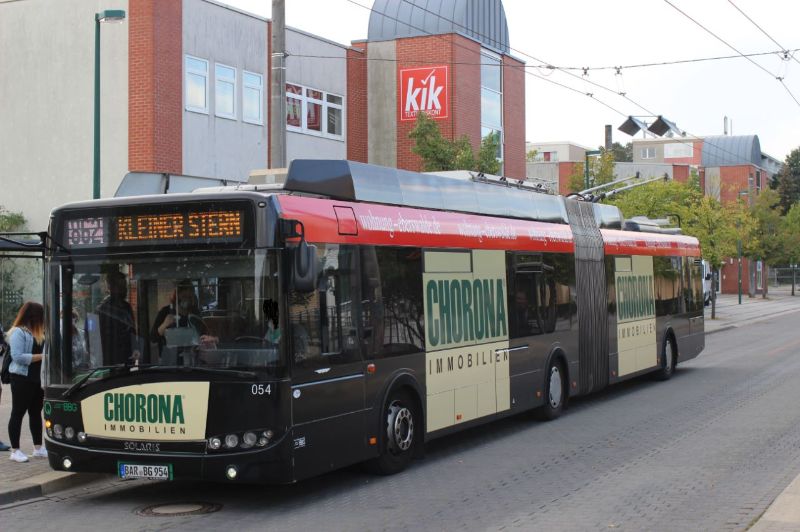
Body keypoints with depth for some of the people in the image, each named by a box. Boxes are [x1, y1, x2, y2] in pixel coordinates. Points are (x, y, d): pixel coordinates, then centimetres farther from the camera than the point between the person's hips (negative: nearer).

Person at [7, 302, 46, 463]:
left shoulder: (38, 332, 13)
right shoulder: (18, 332, -12)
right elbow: (18, 356, -20)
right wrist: (41, 356, -19)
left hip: (37, 378, 8)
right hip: (22, 378, -8)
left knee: (36, 412, 12)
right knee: (18, 413, -1)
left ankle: (38, 448, 19)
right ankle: (15, 450, 3)